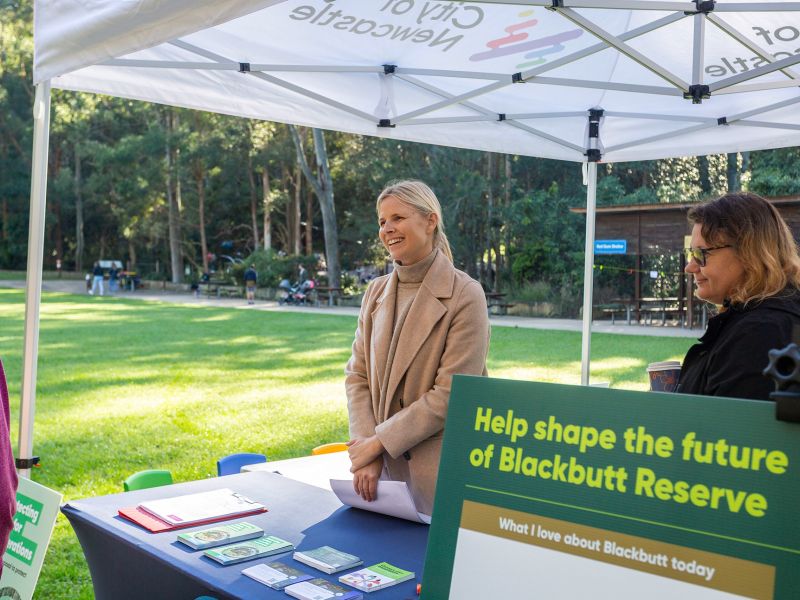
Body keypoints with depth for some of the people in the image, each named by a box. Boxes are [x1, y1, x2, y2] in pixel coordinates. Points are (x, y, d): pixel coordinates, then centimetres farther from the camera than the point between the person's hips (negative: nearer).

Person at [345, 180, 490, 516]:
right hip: (382, 464, 5)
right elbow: (357, 375, 4)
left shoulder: (465, 295, -12)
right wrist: (366, 454, -7)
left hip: (442, 469, -5)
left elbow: (449, 394, -16)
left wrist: (378, 441, -13)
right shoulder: (377, 292, 6)